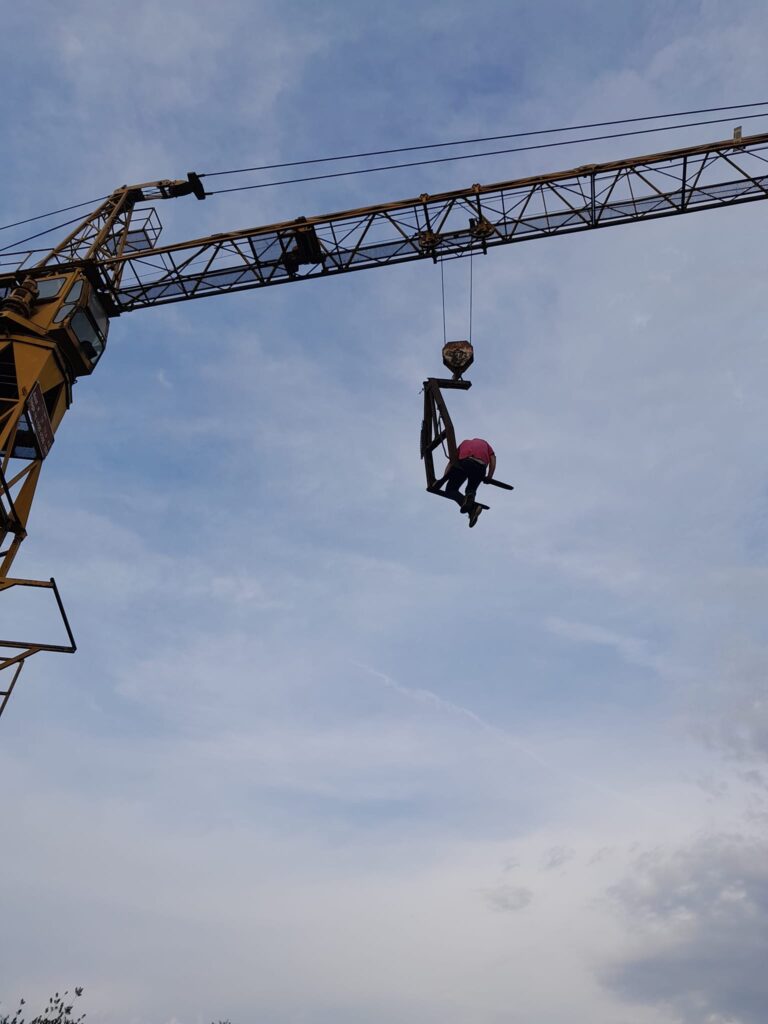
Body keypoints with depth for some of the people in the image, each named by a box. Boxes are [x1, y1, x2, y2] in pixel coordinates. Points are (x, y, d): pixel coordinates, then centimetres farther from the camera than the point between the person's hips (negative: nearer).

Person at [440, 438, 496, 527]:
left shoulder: (464, 443, 38)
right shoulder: (484, 443, 39)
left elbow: (451, 462, 24)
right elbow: (493, 458, 20)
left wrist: (443, 478, 15)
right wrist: (489, 476, 20)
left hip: (464, 462, -2)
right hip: (480, 467, 2)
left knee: (450, 490, 6)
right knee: (471, 490, 25)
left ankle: (467, 504, -24)